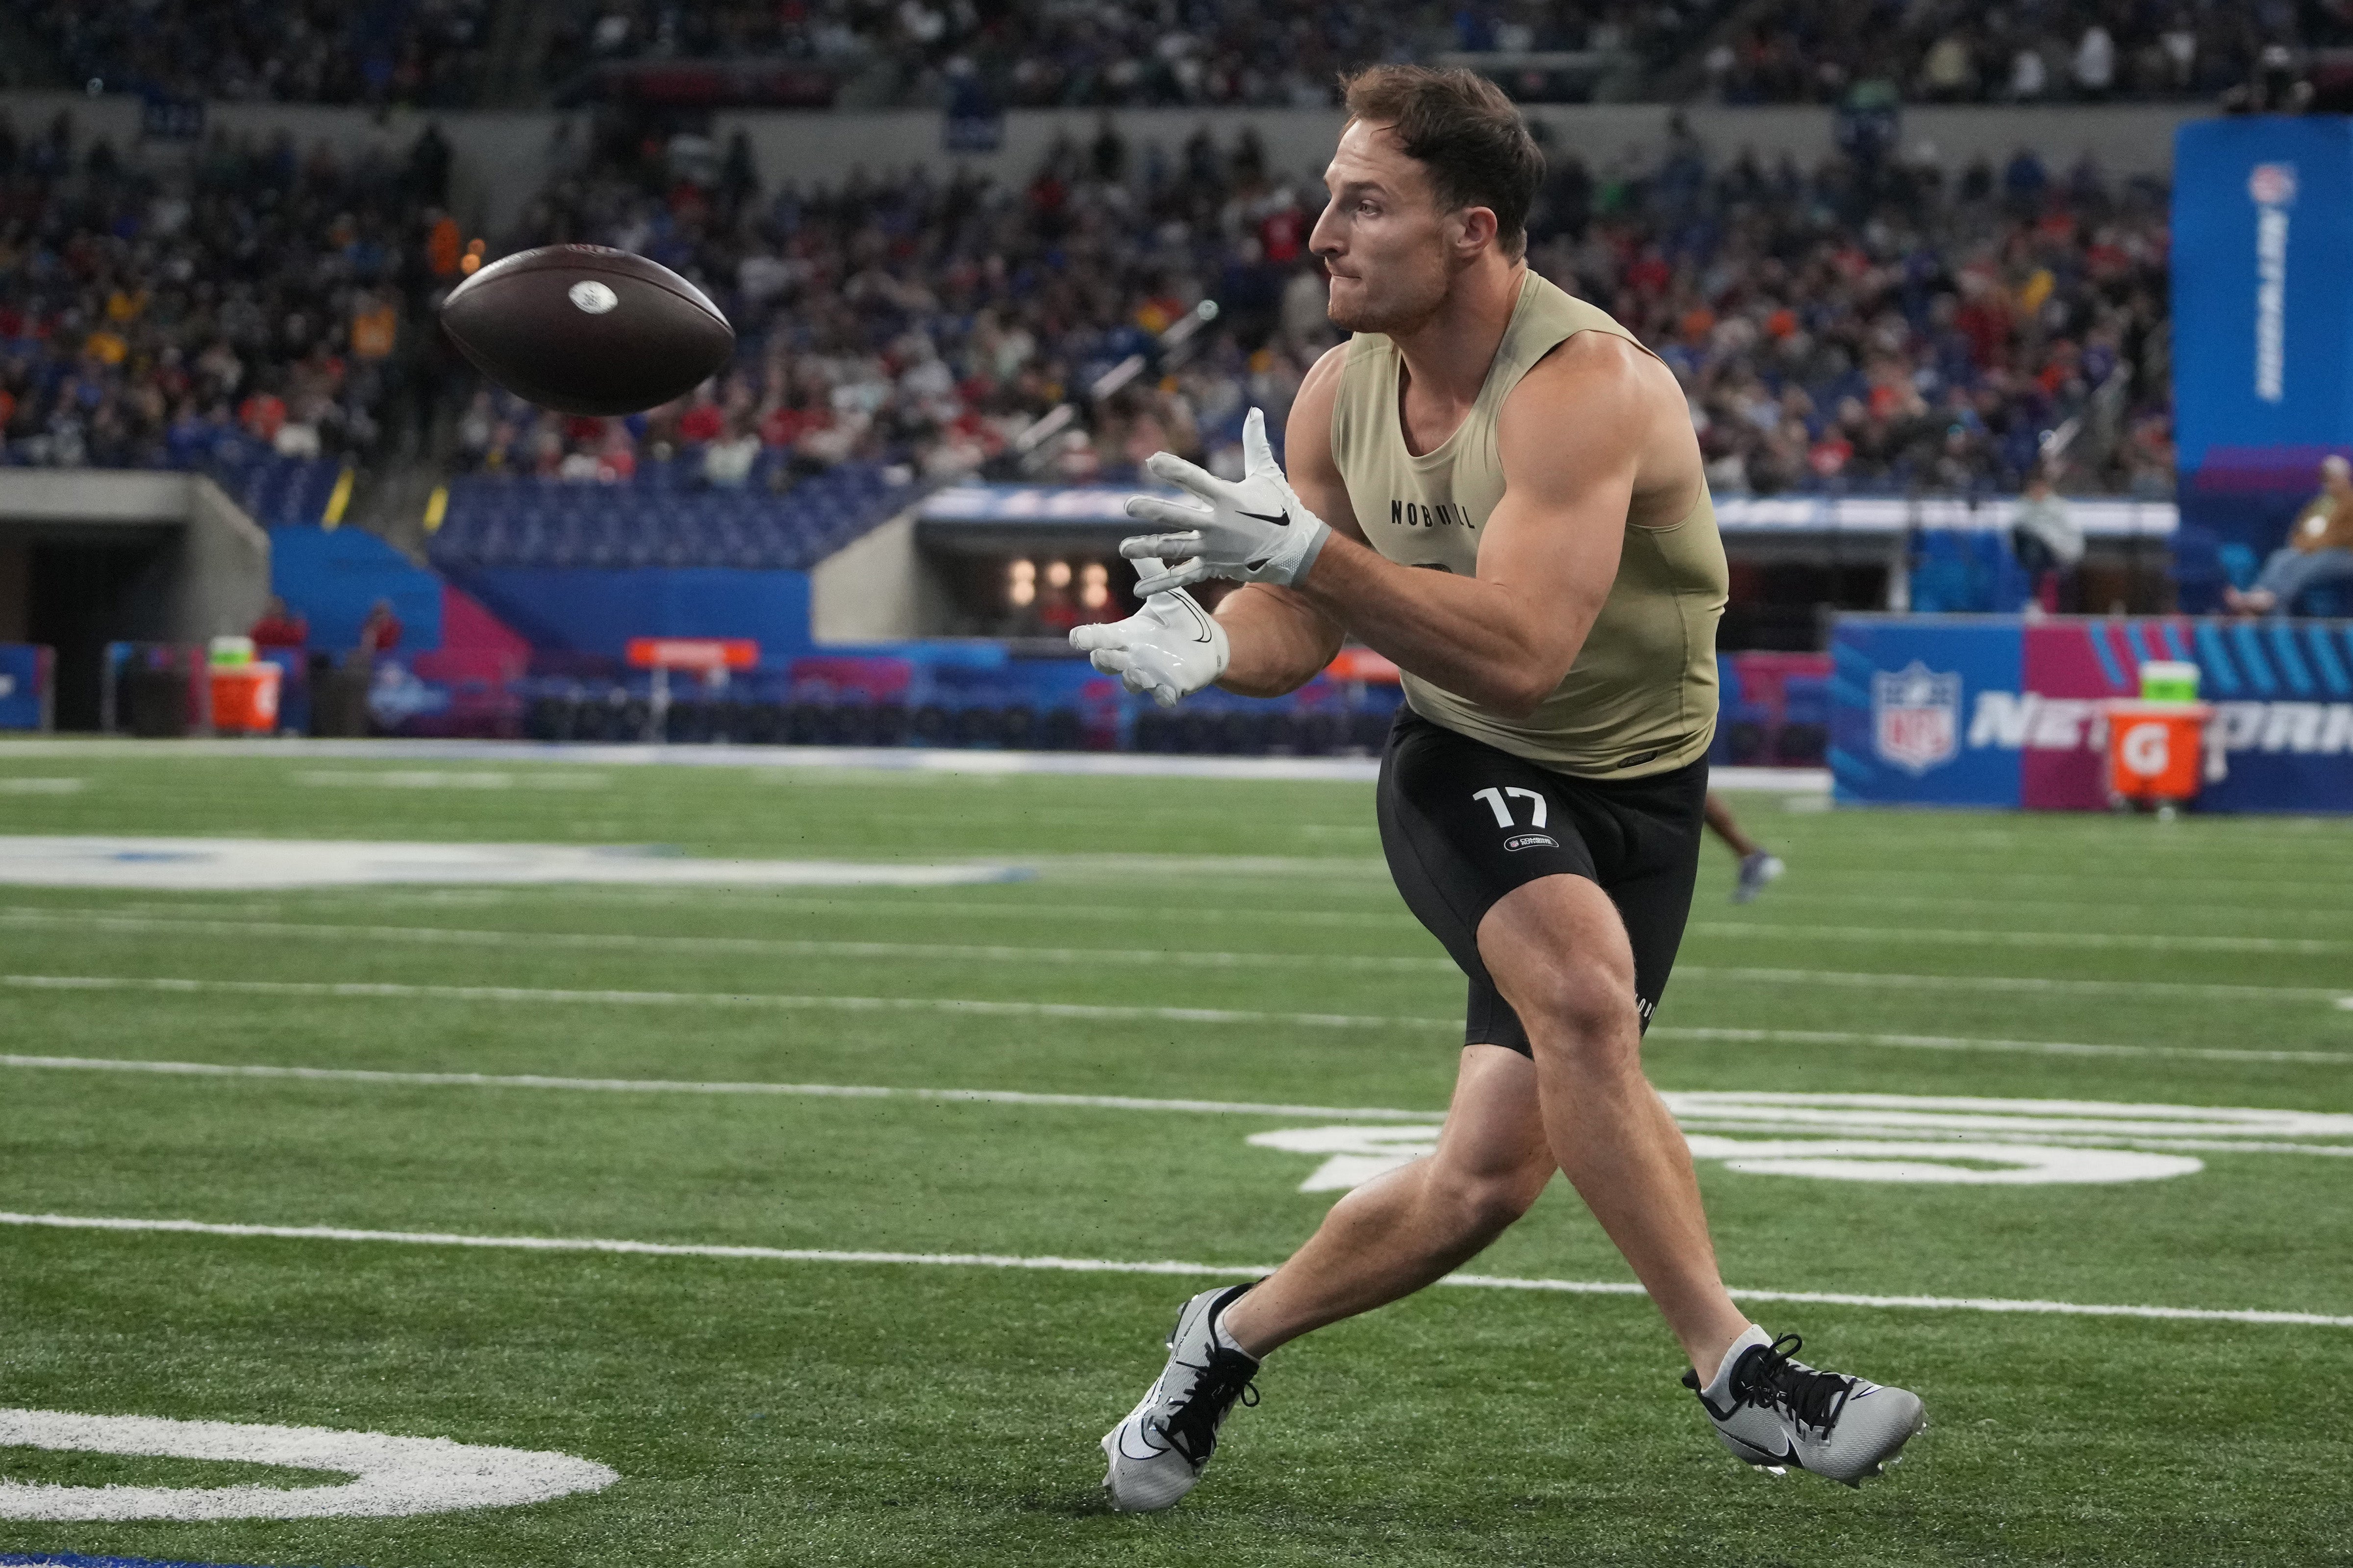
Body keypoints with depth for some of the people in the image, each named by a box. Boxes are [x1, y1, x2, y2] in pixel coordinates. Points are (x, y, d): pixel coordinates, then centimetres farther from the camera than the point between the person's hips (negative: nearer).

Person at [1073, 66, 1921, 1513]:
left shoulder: (1584, 386, -25)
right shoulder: (1342, 390, -4)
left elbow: (1520, 654, -36)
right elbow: (1301, 624, 4)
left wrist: (1310, 550, -43)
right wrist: (1207, 649, -19)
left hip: (1635, 791, -2)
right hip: (1461, 771, 2)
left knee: (1490, 1175, -7)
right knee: (1584, 990, -31)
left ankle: (1231, 1337, 20)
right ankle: (1736, 1369, -26)